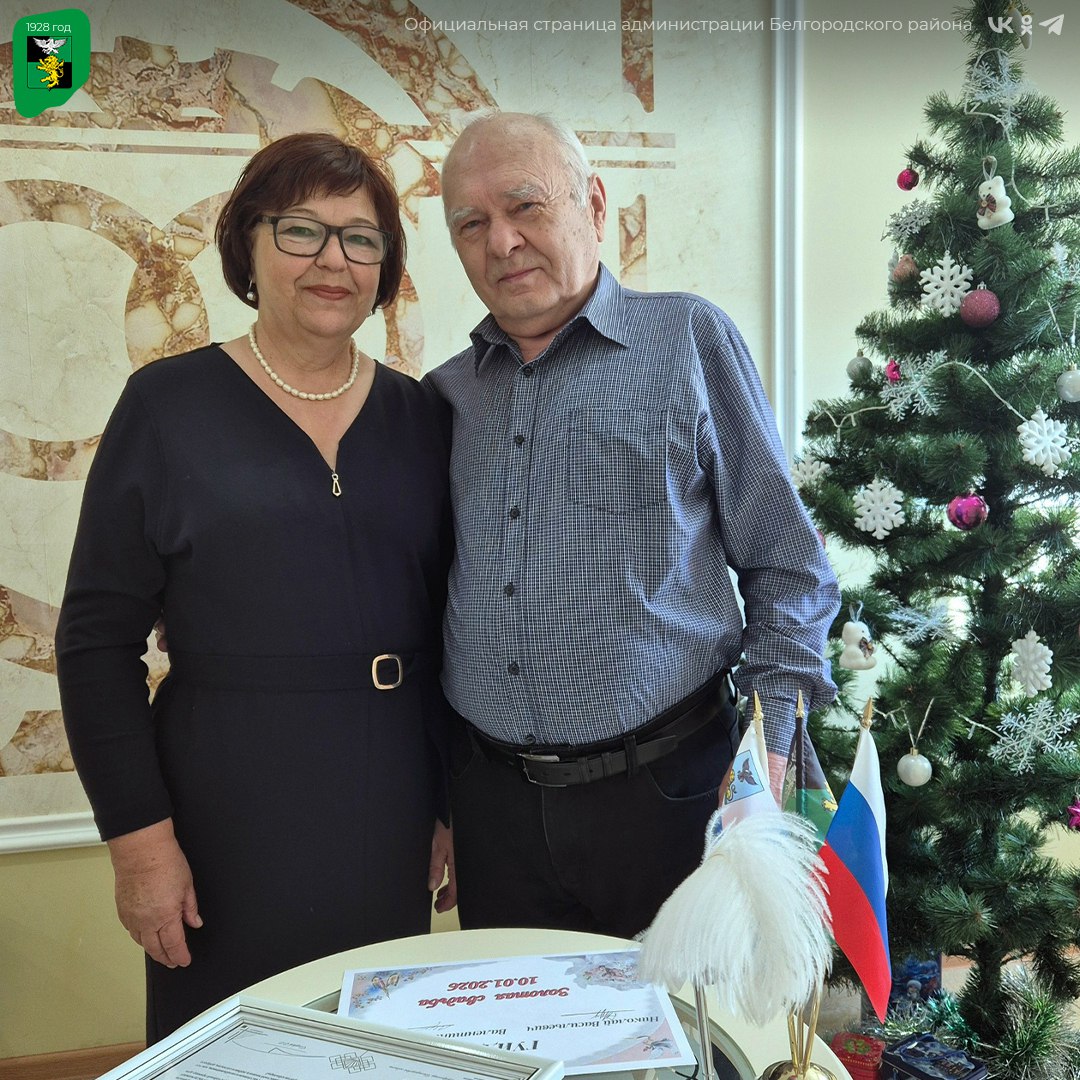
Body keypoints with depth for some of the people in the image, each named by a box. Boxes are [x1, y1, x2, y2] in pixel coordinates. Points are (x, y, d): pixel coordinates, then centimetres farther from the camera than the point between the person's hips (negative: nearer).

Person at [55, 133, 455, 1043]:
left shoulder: (421, 418, 4)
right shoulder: (168, 405, -5)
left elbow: (448, 627, 8)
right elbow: (98, 639, -5)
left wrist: (457, 806, 7)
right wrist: (138, 835, -8)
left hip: (389, 813, 3)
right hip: (229, 810, -2)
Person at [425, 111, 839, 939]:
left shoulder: (690, 341, -3)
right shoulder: (445, 395, 7)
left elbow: (786, 567, -1)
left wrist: (764, 752, -7)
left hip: (667, 789, -3)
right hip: (492, 800, 4)